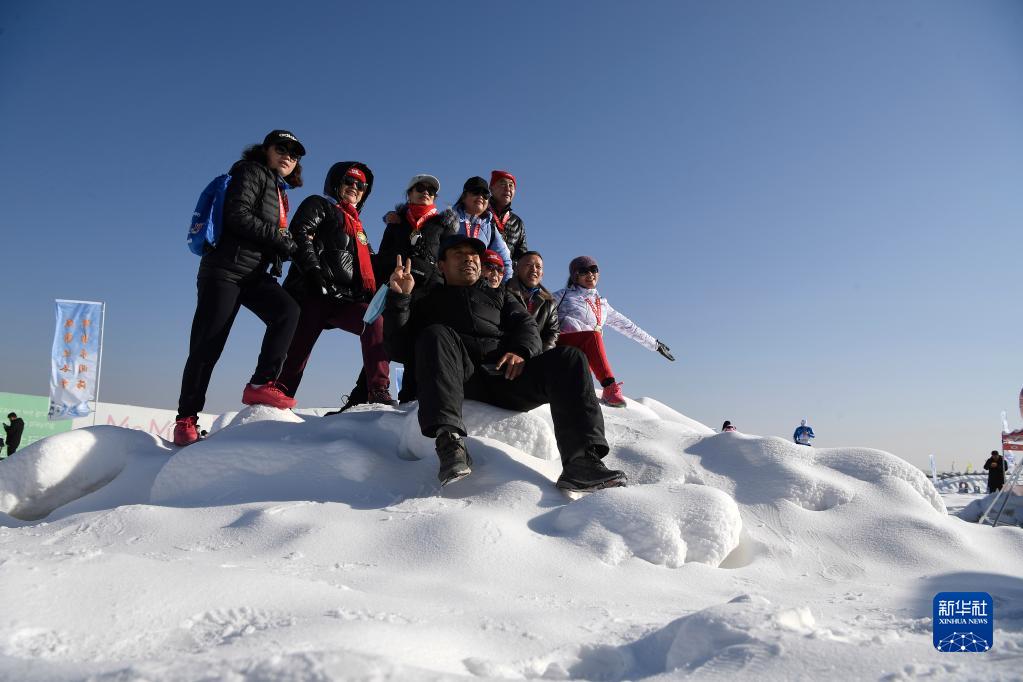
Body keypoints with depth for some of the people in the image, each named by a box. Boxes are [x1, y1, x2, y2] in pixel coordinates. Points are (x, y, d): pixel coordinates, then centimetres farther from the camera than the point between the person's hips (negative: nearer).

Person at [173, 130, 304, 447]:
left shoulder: (280, 191, 24)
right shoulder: (251, 172, 0)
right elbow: (237, 215, -16)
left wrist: (288, 247, 6)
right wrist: (278, 238, -15)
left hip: (254, 274, 7)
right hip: (225, 269, -7)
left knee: (287, 310, -21)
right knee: (208, 344, -7)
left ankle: (261, 384, -18)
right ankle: (186, 418, 3)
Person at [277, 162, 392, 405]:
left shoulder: (357, 226, 33)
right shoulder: (319, 205, 13)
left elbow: (367, 267, 30)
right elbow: (299, 234, -6)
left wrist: (371, 294, 11)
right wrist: (313, 270, -20)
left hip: (345, 300, 5)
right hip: (313, 294, -5)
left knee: (376, 321, -20)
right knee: (296, 353, -8)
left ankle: (379, 393, -23)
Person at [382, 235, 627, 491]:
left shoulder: (499, 295, 36)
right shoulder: (428, 302, 29)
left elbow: (526, 325, 16)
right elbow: (399, 350, 14)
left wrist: (521, 351, -8)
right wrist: (398, 297, 1)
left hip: (508, 375, 2)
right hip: (462, 379, -2)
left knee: (569, 358, -22)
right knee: (436, 335, -32)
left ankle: (582, 461, -38)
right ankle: (449, 441, -47)